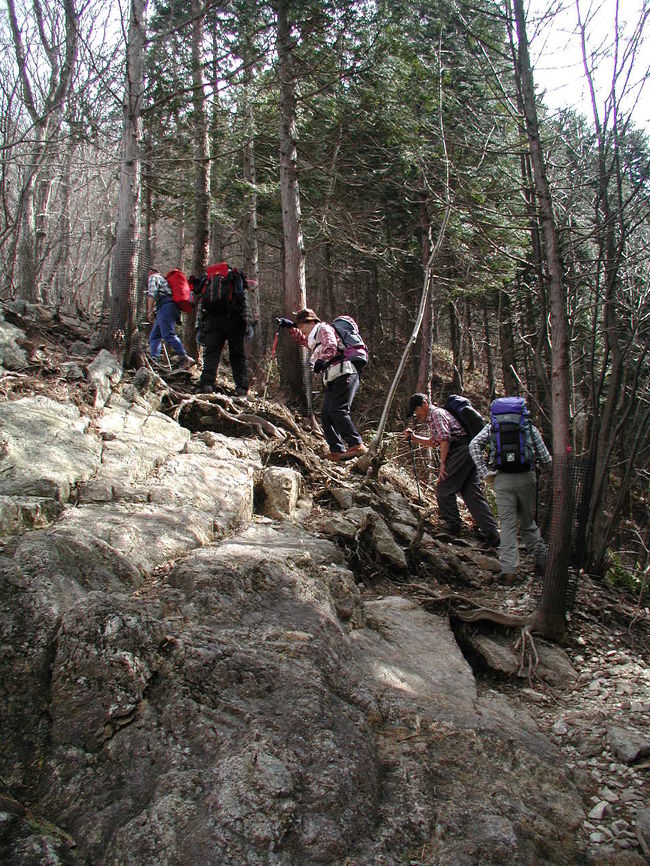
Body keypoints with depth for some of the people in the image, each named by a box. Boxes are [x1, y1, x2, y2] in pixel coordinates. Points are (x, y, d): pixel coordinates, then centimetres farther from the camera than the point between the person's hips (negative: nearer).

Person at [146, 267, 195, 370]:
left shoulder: (153, 277, 9)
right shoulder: (162, 278, 37)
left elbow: (152, 293, -9)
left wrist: (149, 311, -14)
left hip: (165, 306, -10)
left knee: (168, 334, -22)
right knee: (154, 336, 7)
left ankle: (185, 359, -32)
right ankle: (154, 360, -5)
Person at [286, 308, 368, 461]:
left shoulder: (324, 329, 3)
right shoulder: (314, 339, 31)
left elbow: (331, 345, -18)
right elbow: (303, 340, 53)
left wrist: (322, 359, -35)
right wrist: (291, 327, 39)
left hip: (344, 373, -10)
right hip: (332, 379, 10)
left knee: (338, 410, -22)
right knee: (326, 415, 0)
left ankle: (357, 445, -26)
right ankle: (337, 450, -4)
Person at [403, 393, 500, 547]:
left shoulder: (436, 413, -4)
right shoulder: (433, 417, 28)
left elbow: (445, 439, -15)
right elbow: (433, 442, 37)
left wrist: (443, 463, -14)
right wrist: (413, 437, 27)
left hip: (459, 451, -10)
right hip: (467, 452, 10)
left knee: (444, 489, -3)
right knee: (472, 493, 4)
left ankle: (453, 526, 3)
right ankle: (492, 532, 0)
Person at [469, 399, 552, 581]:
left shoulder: (492, 427, 11)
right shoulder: (529, 427, 11)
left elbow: (474, 445, -4)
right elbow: (545, 458, 6)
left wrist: (484, 473, -5)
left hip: (502, 480, 0)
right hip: (526, 478, 1)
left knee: (507, 524, 2)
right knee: (528, 521, 17)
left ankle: (509, 569, -4)